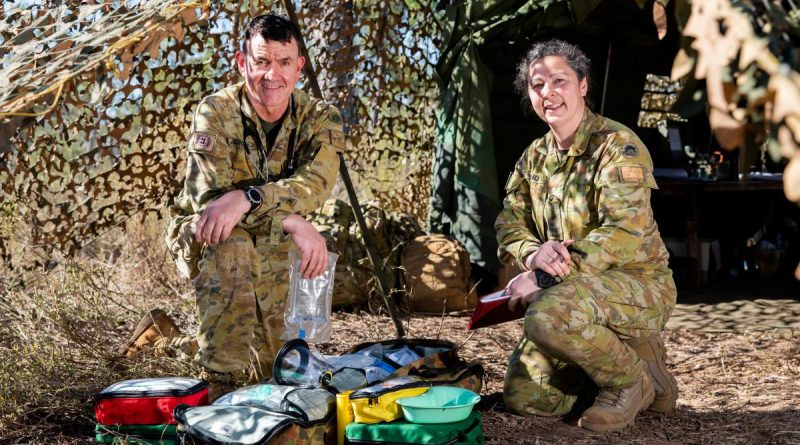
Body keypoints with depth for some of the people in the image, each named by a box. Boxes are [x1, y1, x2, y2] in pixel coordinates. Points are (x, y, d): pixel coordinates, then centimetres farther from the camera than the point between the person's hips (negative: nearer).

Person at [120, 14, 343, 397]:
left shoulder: (320, 118, -14)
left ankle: (174, 339, 29)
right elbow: (209, 197, -33)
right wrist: (294, 223, -45)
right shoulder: (216, 112, -21)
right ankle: (219, 379, -24)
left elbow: (316, 182, -34)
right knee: (232, 246, -40)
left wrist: (246, 198, -51)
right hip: (202, 236, -3)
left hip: (272, 250, 4)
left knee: (282, 368, -1)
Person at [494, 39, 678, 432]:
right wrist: (534, 253, -21)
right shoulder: (534, 156, 9)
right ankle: (622, 356, 17)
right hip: (576, 293, 7)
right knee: (523, 397, -3)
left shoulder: (618, 145, -14)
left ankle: (633, 381, -8)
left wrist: (543, 277, -27)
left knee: (546, 317, -36)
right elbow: (509, 222, 5)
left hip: (637, 286, -7)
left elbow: (625, 234, -25)